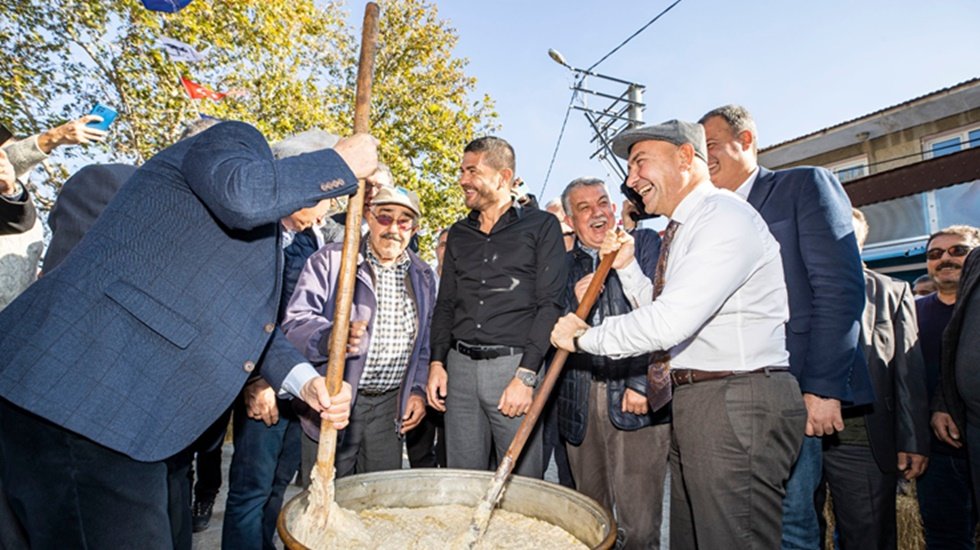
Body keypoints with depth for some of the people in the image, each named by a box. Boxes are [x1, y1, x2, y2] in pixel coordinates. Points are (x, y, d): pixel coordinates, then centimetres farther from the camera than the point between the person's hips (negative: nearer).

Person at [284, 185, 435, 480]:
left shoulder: (423, 276, 9)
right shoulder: (330, 260, -6)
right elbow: (294, 323, -14)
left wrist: (418, 389, 7)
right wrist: (330, 339, -33)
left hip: (389, 407, 4)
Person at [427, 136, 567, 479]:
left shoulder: (541, 226, 0)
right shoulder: (459, 233, 15)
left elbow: (550, 304, -7)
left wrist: (526, 375, -14)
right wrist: (437, 362, 6)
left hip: (514, 365, -4)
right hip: (459, 366, 5)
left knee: (522, 481, 3)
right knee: (462, 479, 12)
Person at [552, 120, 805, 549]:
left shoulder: (726, 216, -15)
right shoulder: (684, 228, 16)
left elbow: (670, 321, -25)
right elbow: (660, 314, 20)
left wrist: (583, 337, -13)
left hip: (738, 407, -10)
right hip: (694, 402, 10)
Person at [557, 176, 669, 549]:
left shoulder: (645, 243, 4)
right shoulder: (563, 265, 14)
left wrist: (642, 383, -14)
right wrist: (575, 304, -9)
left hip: (635, 396, -3)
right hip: (580, 402, 4)